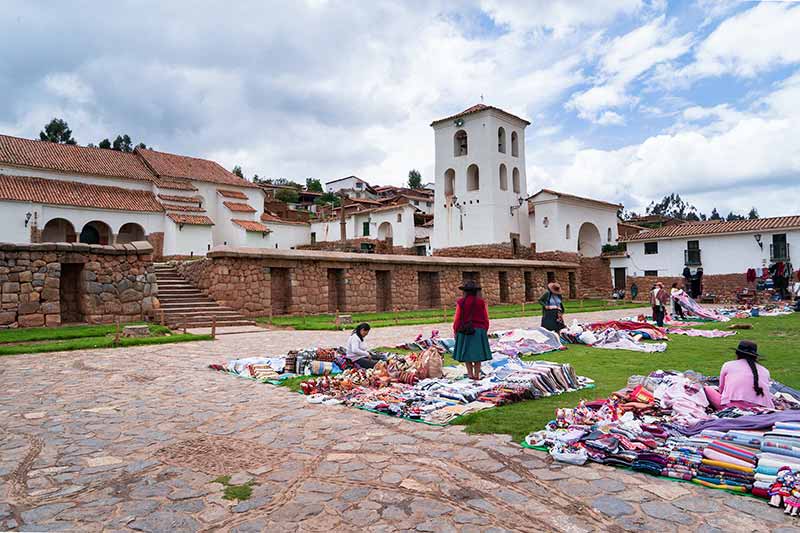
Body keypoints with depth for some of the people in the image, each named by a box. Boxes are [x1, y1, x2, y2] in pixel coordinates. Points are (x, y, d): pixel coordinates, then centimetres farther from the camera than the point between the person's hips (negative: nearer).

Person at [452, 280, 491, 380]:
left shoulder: (461, 302, -7)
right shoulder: (481, 302, -2)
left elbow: (457, 319, -6)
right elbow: (486, 319, 1)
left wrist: (455, 332, 6)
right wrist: (484, 331, 14)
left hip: (464, 331, -1)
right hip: (479, 331, 1)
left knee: (467, 352, 10)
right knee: (477, 353, 9)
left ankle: (470, 374, 7)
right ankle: (477, 375, 10)